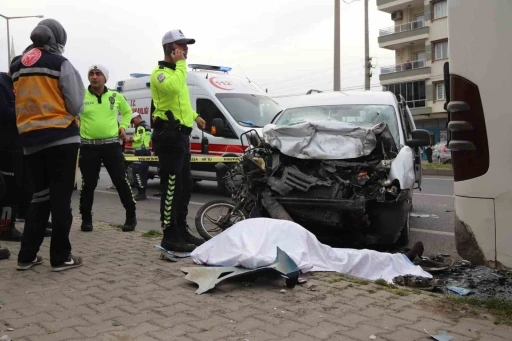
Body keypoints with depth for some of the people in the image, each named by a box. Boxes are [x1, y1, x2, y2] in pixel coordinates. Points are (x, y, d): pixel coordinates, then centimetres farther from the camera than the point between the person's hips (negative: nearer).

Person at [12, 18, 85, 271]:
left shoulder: (17, 67, 13)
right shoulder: (60, 63, -6)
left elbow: (17, 104, 16)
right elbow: (76, 106, -5)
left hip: (29, 140, 6)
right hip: (61, 137, -6)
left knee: (39, 196, 14)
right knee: (60, 198, 0)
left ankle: (27, 255, 14)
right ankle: (60, 257, 5)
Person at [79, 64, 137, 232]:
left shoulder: (116, 96, 4)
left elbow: (127, 111, 21)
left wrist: (123, 126, 8)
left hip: (112, 145, 1)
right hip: (88, 146, -1)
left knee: (121, 181, 3)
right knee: (88, 184, 5)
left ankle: (131, 216, 16)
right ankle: (86, 218, 21)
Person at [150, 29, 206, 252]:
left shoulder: (175, 72, 22)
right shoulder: (159, 72, -9)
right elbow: (173, 87, -31)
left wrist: (194, 116, 36)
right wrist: (180, 64, -17)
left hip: (181, 134, 10)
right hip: (169, 135, -10)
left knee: (185, 187, 13)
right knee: (172, 188, -11)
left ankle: (181, 232, 22)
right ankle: (170, 237, -6)